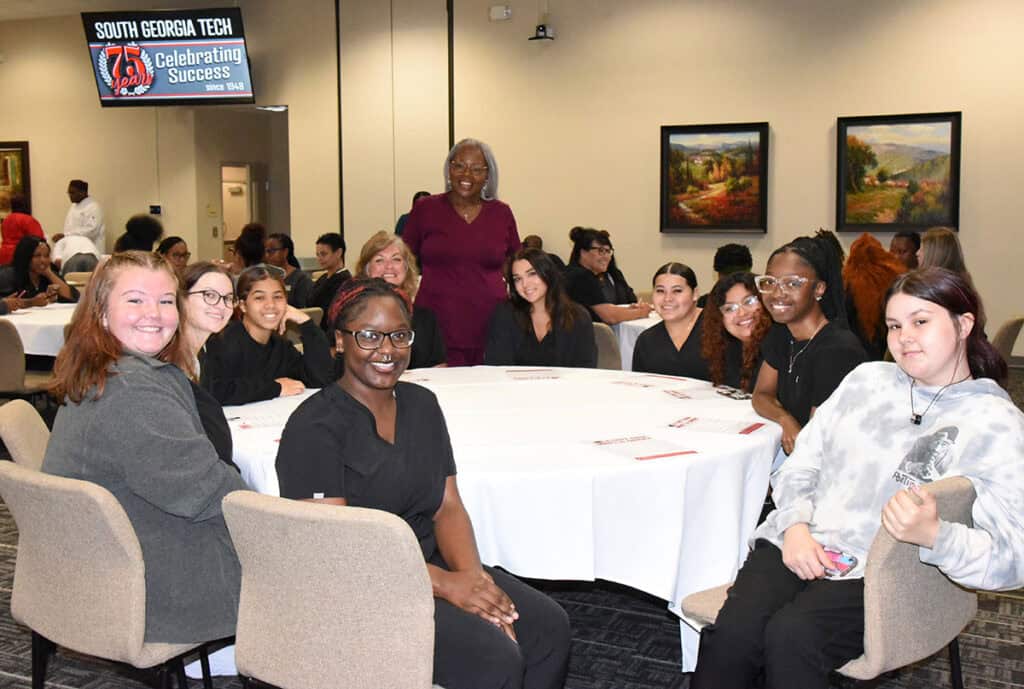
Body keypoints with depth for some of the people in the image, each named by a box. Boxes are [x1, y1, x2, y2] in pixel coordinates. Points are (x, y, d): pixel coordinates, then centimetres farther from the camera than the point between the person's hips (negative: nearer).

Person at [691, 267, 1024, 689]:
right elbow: (799, 468, 16)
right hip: (794, 545, 4)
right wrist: (796, 526, -4)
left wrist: (933, 534, -27)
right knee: (731, 633, -26)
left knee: (790, 635, -33)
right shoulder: (868, 378, 16)